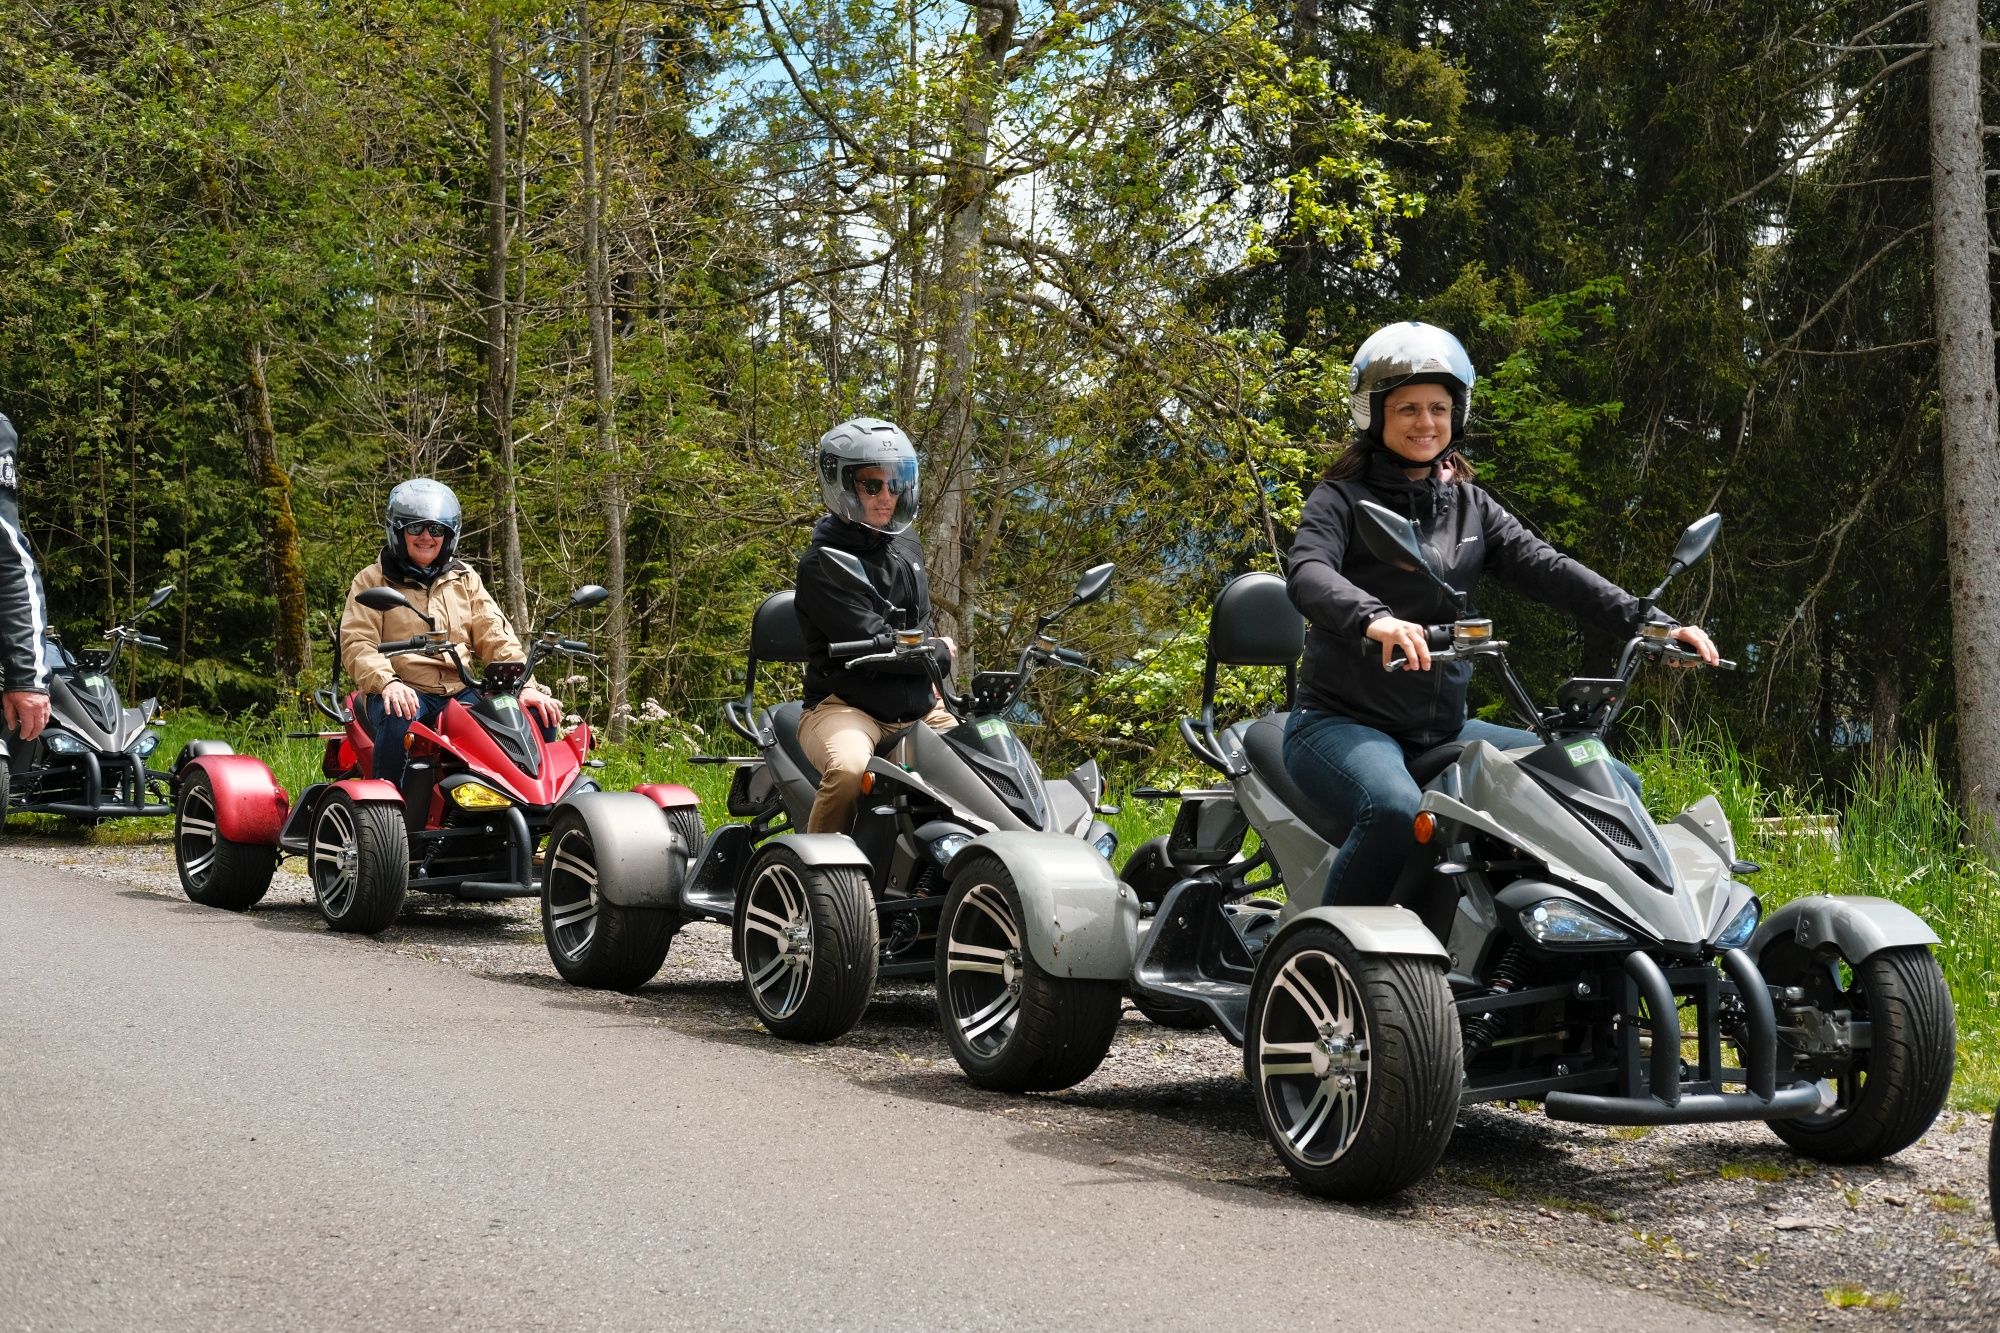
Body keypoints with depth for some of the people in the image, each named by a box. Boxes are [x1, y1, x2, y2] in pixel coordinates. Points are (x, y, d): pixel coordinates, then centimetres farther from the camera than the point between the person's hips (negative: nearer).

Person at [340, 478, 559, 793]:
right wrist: (387, 683, -25)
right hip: (404, 695, -4)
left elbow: (496, 637, 11)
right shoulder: (372, 581, 8)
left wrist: (527, 686, -6)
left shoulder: (465, 579, 20)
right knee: (397, 718, -39)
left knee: (538, 717, -16)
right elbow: (356, 643, -5)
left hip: (461, 694, 4)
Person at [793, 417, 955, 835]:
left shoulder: (906, 545, 14)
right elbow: (872, 643, -19)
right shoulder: (821, 565, -11)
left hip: (917, 706, 7)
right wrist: (939, 653, -4)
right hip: (845, 705, -7)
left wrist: (931, 681, 12)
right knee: (849, 769, -38)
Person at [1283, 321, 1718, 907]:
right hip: (1343, 722, -6)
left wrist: (1648, 623, -13)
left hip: (1443, 729, 6)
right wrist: (1373, 617, -44)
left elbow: (1546, 568, 3)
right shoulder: (1342, 499, -1)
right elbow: (1307, 573, -21)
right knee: (1397, 811, -39)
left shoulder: (1471, 507, 16)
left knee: (1617, 787, -1)